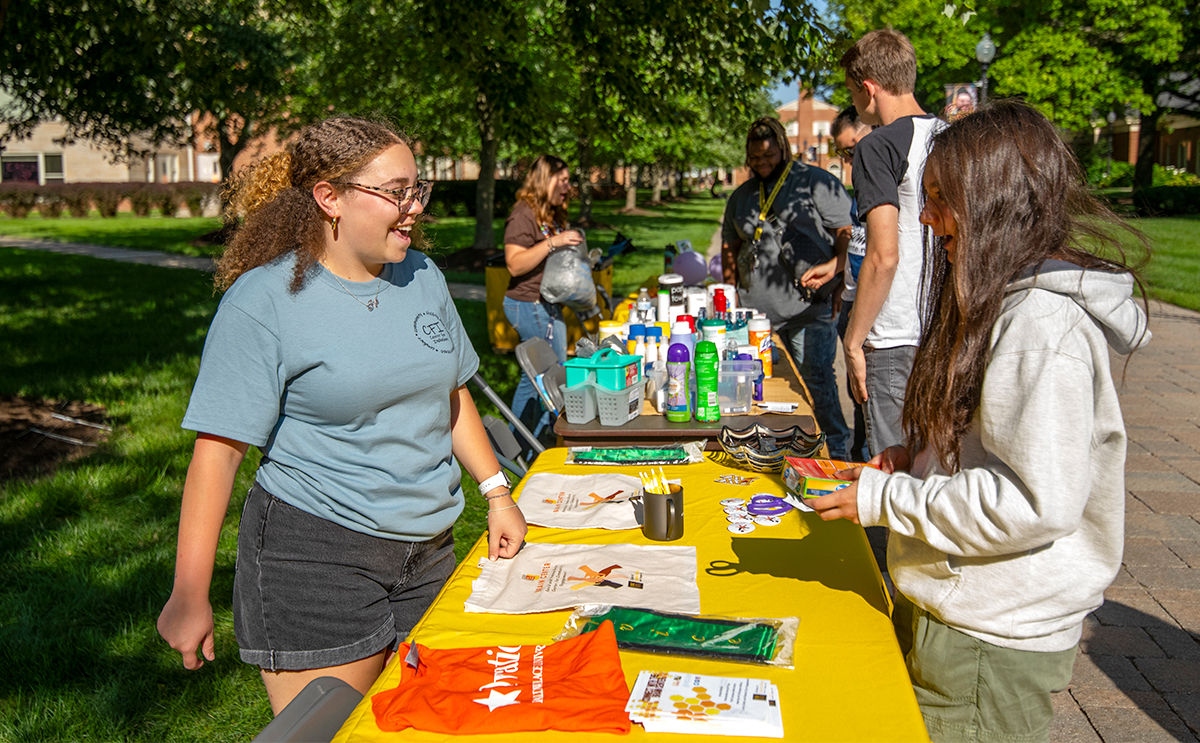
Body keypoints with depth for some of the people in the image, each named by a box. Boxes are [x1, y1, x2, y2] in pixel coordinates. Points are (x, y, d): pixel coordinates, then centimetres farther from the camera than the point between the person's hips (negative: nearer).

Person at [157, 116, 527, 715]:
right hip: (312, 555, -5)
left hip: (427, 547, 6)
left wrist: (497, 492, 12)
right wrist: (190, 596, -14)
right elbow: (217, 448, -14)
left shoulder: (422, 277, 6)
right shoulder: (263, 300, -13)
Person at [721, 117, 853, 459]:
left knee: (816, 381, -9)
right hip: (756, 311, 5)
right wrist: (731, 293, 17)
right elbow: (730, 246, 27)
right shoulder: (741, 196, 19)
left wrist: (834, 265, -19)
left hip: (808, 308, -5)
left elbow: (847, 233, -1)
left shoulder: (817, 182, 3)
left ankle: (835, 453, 3)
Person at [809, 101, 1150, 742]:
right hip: (956, 607, 9)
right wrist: (914, 459, 7)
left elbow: (1038, 503, -27)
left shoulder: (1044, 323, -23)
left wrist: (884, 499, -19)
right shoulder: (1006, 301, 10)